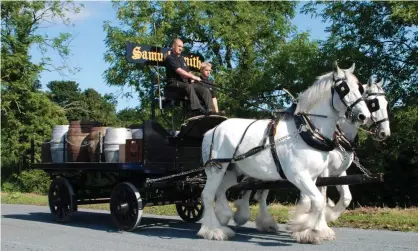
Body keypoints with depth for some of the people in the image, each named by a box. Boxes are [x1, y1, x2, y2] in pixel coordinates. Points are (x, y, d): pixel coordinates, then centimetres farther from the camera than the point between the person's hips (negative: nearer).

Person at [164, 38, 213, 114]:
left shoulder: (181, 58, 27)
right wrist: (193, 77, -24)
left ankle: (209, 110, -28)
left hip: (185, 82, 8)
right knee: (189, 86, -40)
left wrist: (192, 79, 2)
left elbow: (188, 71, 26)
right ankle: (198, 109, -54)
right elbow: (179, 71, -16)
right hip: (174, 83, -8)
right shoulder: (170, 58, -1)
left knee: (205, 90, -13)